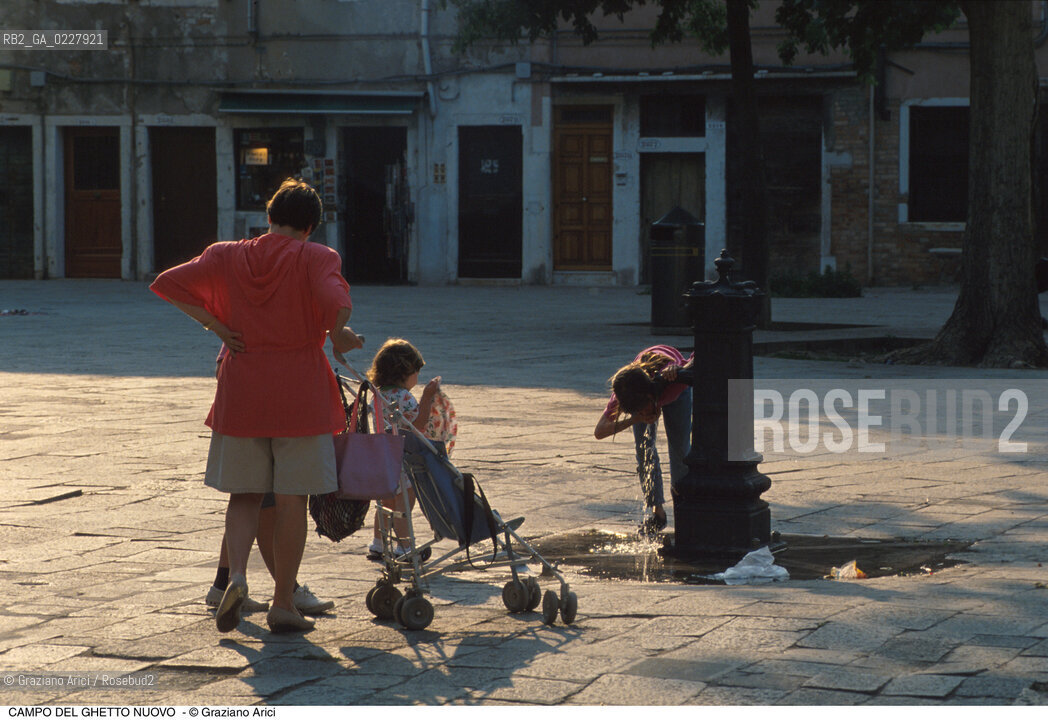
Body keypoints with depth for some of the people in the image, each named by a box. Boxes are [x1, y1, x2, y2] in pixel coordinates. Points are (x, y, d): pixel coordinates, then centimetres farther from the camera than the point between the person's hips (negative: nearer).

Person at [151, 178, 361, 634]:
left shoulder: (228, 257, 5)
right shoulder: (317, 258, -6)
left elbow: (167, 284, 2)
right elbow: (336, 304, -24)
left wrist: (216, 325, 2)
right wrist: (338, 336, -4)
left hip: (241, 394, 3)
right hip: (300, 395, -3)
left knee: (245, 494, 14)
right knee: (291, 500, 6)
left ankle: (237, 575, -10)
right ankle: (283, 604, 10)